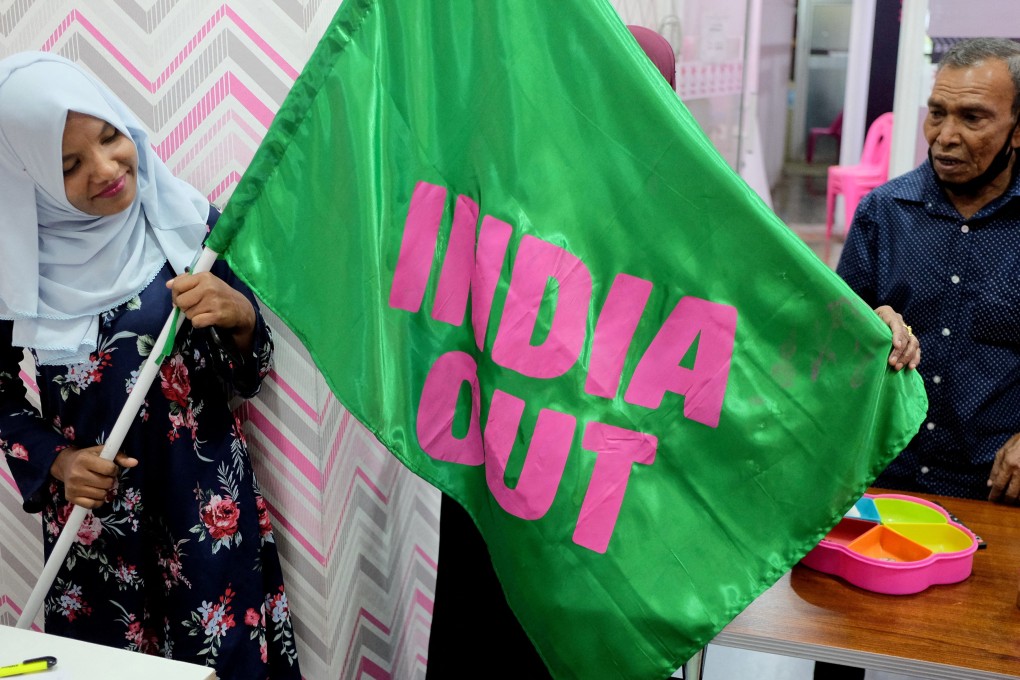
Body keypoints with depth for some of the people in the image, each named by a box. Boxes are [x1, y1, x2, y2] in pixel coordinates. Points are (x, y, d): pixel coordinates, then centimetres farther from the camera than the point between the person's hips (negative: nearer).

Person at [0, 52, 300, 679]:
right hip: (92, 520, 1)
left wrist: (239, 315, -21)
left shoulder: (188, 222, -7)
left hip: (207, 508, -1)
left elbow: (251, 376, -2)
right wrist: (54, 461, -8)